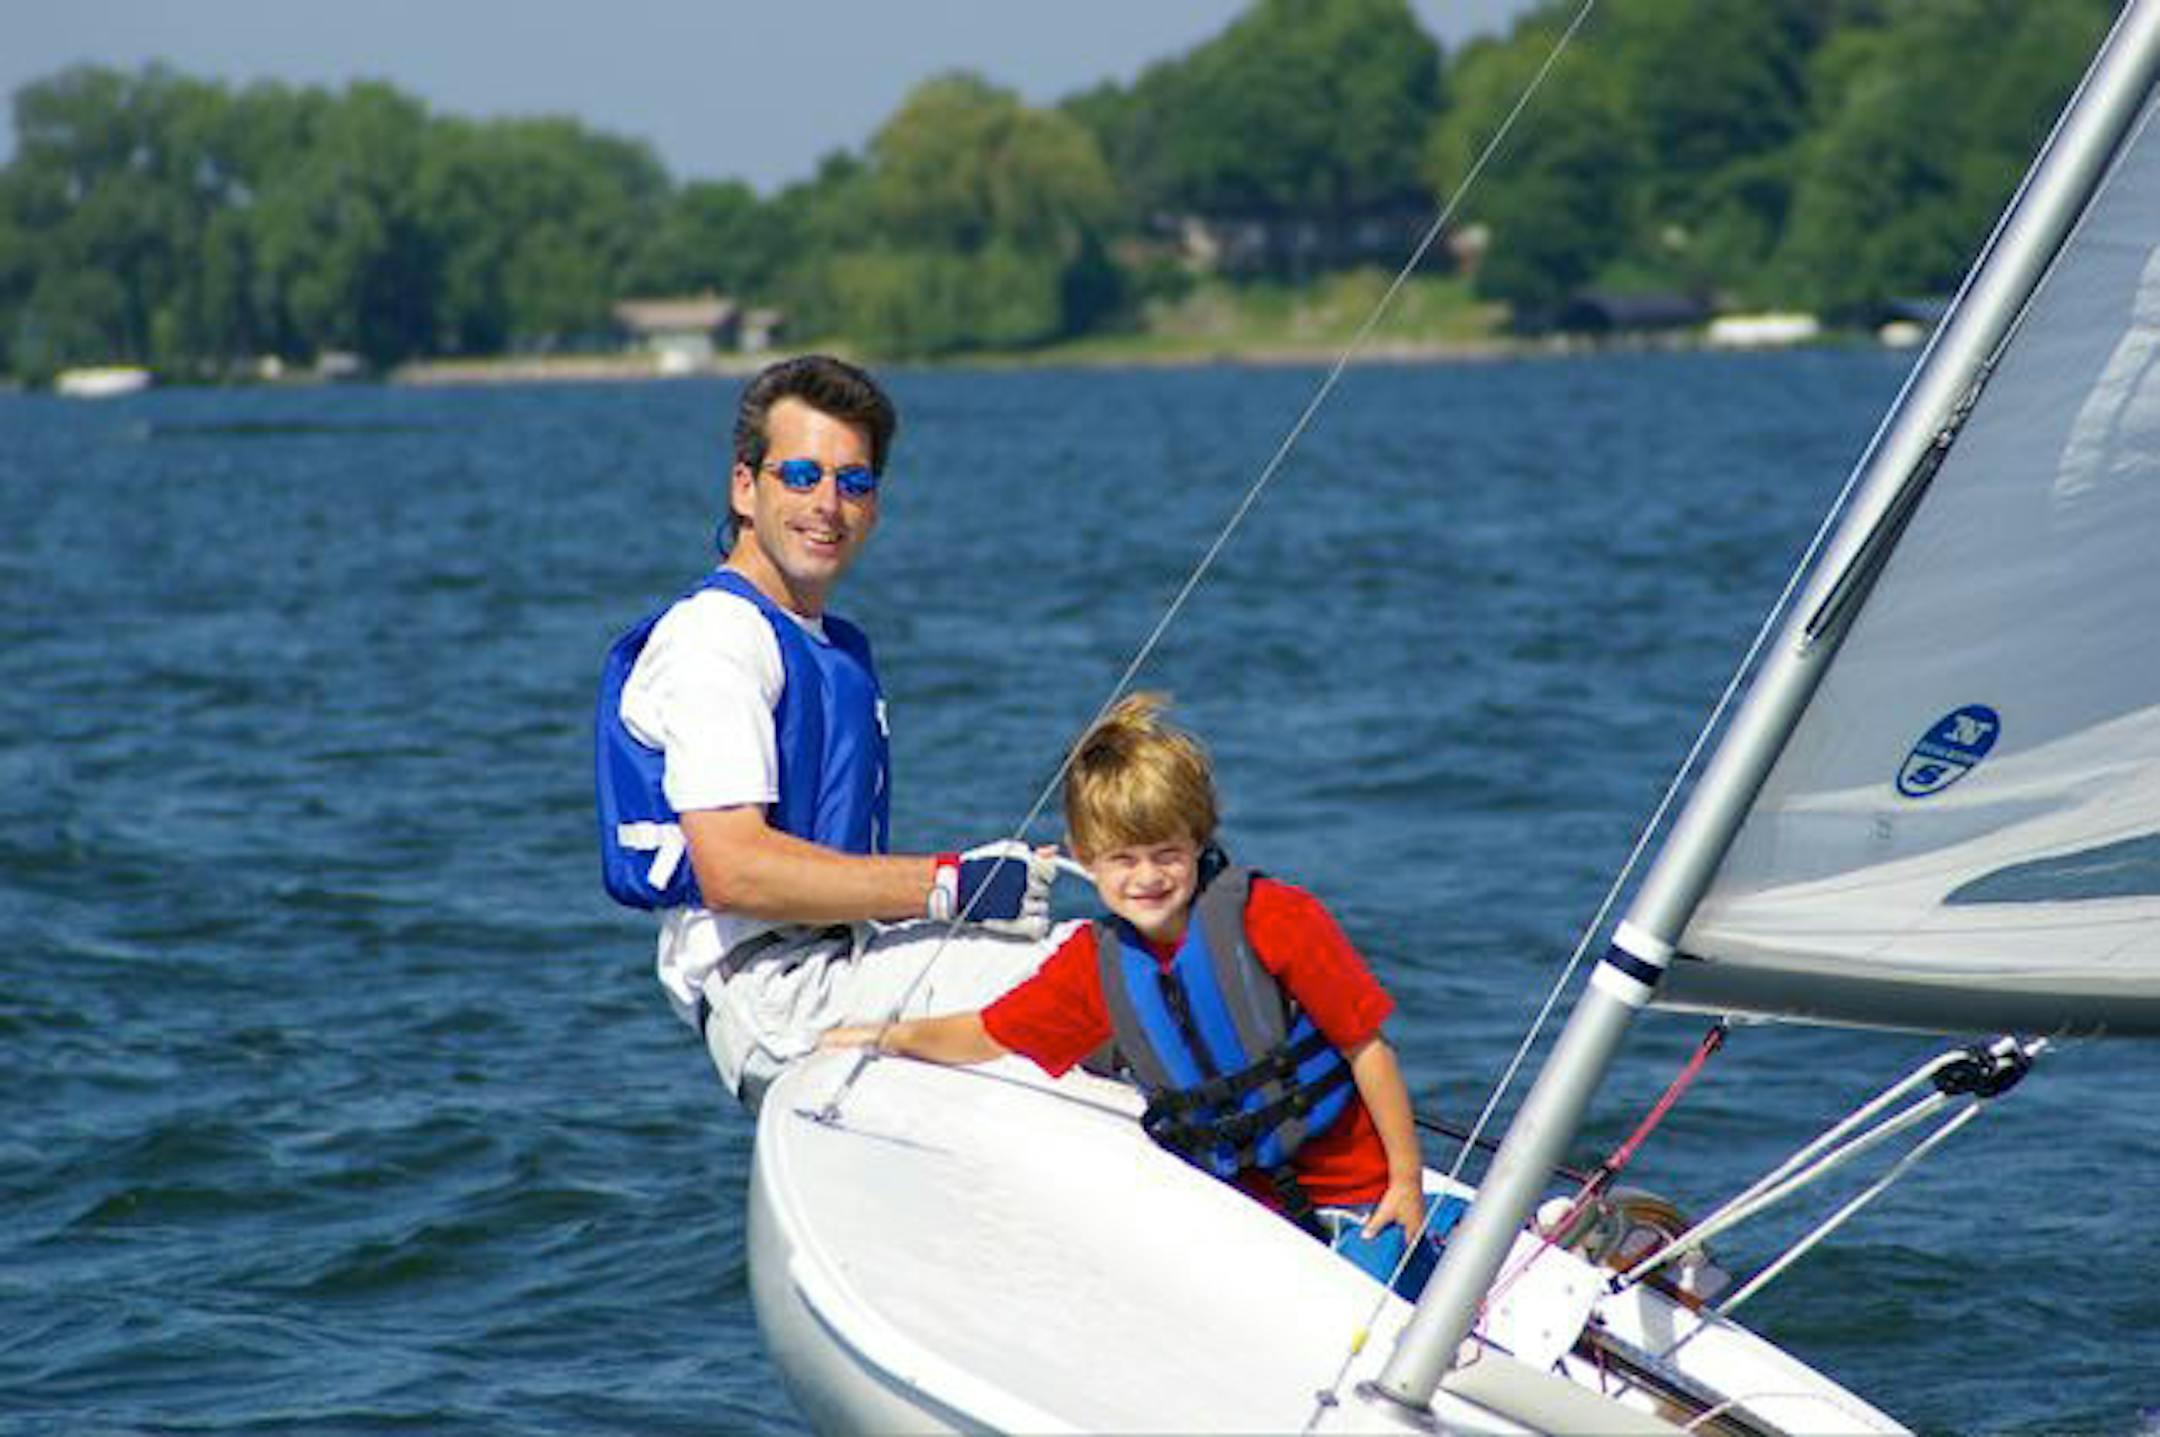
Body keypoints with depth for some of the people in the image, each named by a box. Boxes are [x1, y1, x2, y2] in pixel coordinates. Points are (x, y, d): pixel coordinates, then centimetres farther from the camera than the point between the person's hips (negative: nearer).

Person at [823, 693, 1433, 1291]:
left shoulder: (1277, 919, -18)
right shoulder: (1096, 962, -1)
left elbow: (1367, 1048, -12)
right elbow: (988, 1036, 11)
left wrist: (1407, 1181, -10)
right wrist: (892, 1037, -2)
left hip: (1358, 1196, -4)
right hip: (1242, 1201, 4)